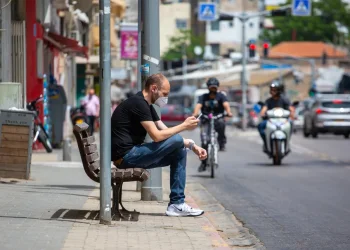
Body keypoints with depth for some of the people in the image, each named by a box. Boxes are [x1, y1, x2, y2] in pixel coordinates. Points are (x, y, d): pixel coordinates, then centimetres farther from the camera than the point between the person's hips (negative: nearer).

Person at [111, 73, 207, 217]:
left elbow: (166, 132, 17)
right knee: (176, 140, -16)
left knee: (180, 150, 6)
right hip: (126, 156, -10)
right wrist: (184, 126, -11)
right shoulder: (138, 103, -16)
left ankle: (177, 204, 2)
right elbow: (157, 136, -22)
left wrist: (193, 147, 6)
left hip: (133, 154, 10)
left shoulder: (147, 106, 17)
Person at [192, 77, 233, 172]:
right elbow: (198, 106, -12)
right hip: (206, 121, 1)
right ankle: (203, 163, -3)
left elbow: (226, 105, -15)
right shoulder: (203, 97, 5)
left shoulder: (221, 96, 3)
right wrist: (195, 114, -35)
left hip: (218, 118, -1)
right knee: (204, 141, -16)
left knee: (221, 122, -38)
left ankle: (222, 143, -21)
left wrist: (228, 112, -38)